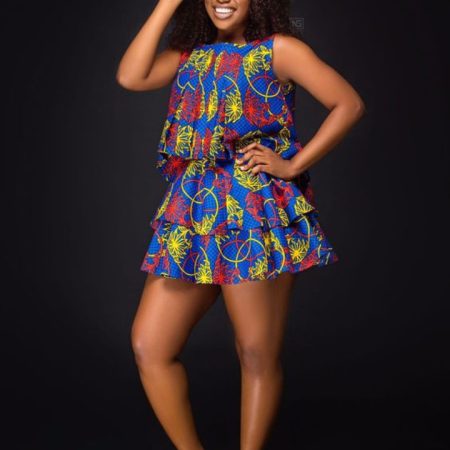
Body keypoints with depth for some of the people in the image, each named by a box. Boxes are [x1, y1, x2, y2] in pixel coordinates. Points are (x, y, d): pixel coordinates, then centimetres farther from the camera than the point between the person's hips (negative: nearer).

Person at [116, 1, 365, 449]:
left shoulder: (277, 48, 5)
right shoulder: (188, 53, 18)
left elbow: (348, 103, -2)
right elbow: (130, 77, 0)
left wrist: (293, 166, -8)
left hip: (257, 213, -5)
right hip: (193, 214, 5)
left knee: (258, 356, 0)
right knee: (148, 346, -1)